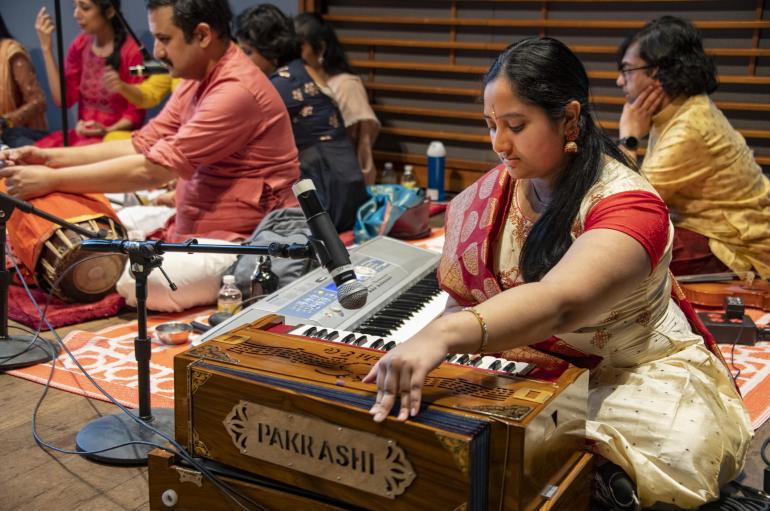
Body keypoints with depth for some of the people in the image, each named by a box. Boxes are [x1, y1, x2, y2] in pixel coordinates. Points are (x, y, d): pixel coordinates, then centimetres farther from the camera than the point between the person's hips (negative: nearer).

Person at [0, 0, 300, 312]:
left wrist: (52, 180, -15)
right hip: (190, 231, 9)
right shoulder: (198, 81, 10)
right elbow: (140, 146, 8)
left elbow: (151, 169, -22)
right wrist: (51, 157, -1)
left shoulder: (237, 90, -22)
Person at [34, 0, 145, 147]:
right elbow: (63, 99, -2)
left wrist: (107, 131, -24)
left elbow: (135, 114, -8)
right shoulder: (80, 45, 7)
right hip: (83, 133, 5)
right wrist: (46, 48, -3)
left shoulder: (131, 52, -12)